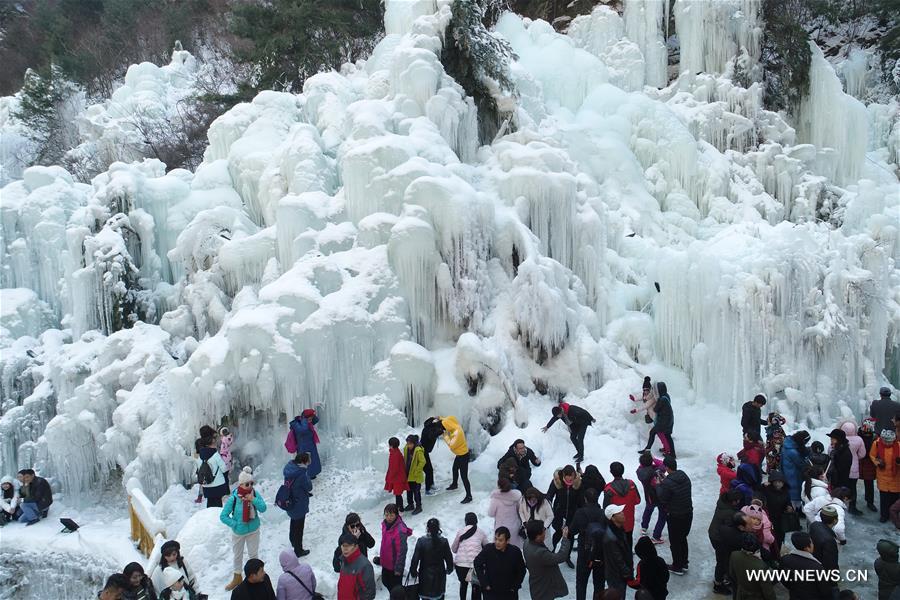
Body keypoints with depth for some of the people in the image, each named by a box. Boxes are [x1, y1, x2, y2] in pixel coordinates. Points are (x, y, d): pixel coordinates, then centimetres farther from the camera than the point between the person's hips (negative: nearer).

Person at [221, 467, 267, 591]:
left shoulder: (255, 494, -16)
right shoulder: (233, 498, -24)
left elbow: (263, 509, -20)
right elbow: (223, 516, -17)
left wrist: (253, 499, -32)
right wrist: (235, 524, -18)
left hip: (253, 531, 1)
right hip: (238, 532, -1)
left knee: (253, 554, 17)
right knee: (237, 555, 20)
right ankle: (237, 578, 41)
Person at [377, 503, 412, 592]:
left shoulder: (400, 530, -30)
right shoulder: (385, 524, -5)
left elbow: (401, 551, -24)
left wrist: (398, 568, -19)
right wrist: (381, 557, 19)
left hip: (395, 565, -8)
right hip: (386, 562, 8)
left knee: (395, 585, 10)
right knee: (385, 581, 24)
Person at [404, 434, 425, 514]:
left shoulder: (418, 451, -20)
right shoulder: (406, 449, 1)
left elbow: (422, 462, -19)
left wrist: (416, 471, -17)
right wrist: (405, 470, 9)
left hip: (416, 475, -7)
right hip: (408, 474, 7)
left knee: (416, 491, 0)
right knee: (409, 490, 17)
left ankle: (418, 507, 11)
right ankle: (410, 504, 32)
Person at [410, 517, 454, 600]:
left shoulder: (421, 541, -15)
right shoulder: (443, 541, -11)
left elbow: (415, 558, -12)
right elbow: (449, 557, -2)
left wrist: (413, 571, 2)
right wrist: (449, 569, 17)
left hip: (425, 575, -1)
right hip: (439, 575, 1)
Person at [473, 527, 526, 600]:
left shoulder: (515, 552, -15)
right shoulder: (488, 549, -18)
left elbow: (521, 570, 1)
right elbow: (477, 564, -4)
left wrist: (515, 586, -2)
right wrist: (484, 584, -6)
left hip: (509, 593, 1)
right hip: (491, 592, -1)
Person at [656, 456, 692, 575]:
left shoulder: (667, 483, -27)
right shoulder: (685, 476, -4)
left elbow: (662, 500, -17)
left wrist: (658, 485, -4)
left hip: (675, 516, -7)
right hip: (688, 513, 7)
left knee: (675, 542, 12)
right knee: (683, 538, 25)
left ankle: (677, 567, 26)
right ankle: (684, 563, 38)